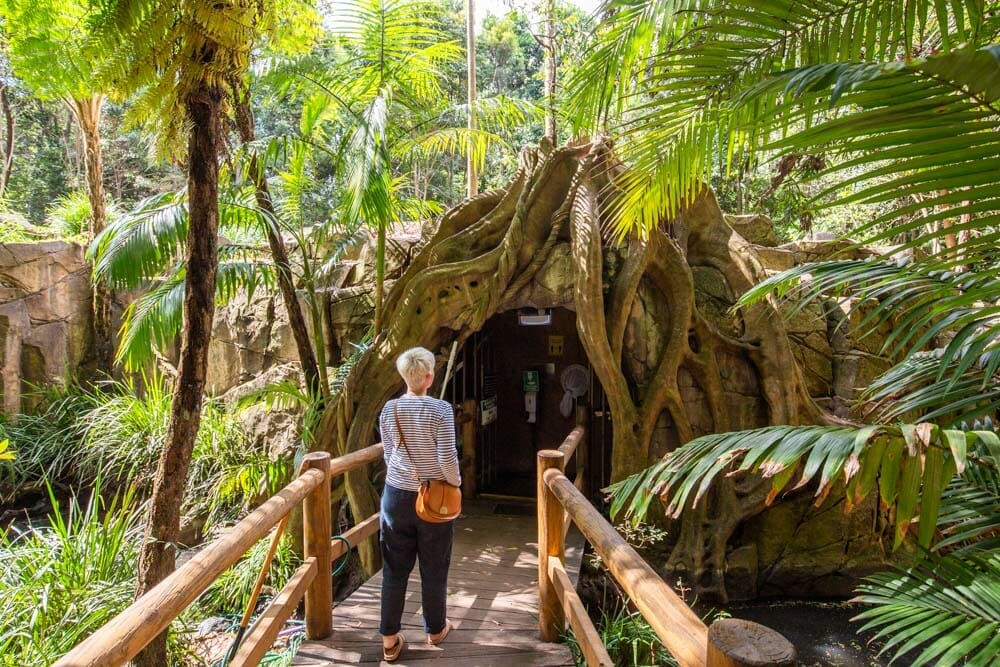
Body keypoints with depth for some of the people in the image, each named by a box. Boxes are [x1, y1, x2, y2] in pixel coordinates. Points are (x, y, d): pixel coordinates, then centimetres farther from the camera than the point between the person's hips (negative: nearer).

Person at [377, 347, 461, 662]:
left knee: (394, 569, 13)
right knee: (434, 569, 15)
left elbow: (388, 455, 6)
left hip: (396, 495, 4)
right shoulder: (440, 409, -16)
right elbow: (447, 457, -19)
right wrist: (456, 481, -1)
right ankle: (435, 629, 34)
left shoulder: (389, 410, -2)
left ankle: (390, 639, 22)